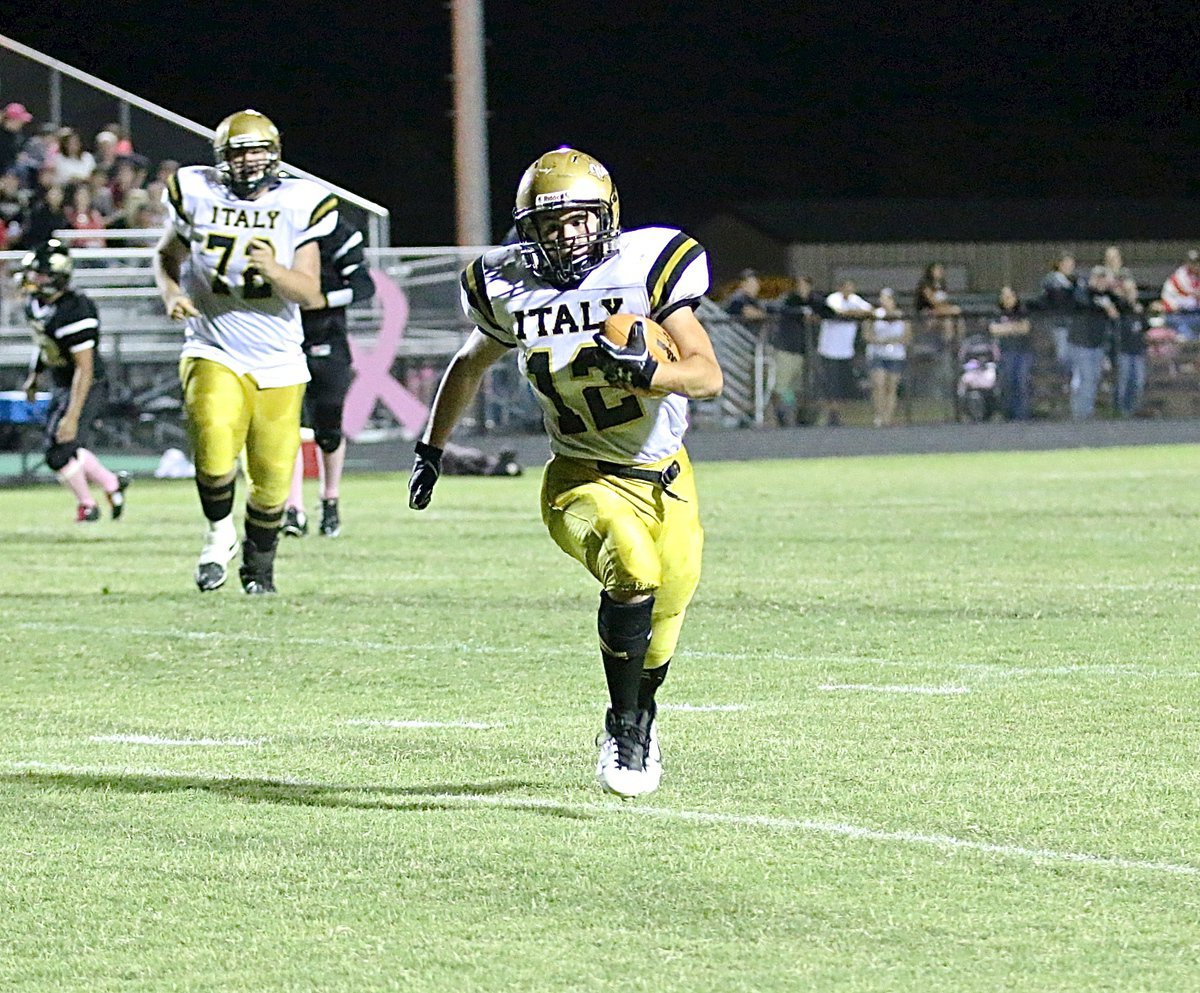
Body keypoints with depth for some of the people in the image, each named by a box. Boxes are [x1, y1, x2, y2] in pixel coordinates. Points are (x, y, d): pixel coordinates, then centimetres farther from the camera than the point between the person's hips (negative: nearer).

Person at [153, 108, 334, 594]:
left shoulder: (296, 205, -2)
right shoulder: (198, 196, 0)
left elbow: (310, 293, -6)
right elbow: (167, 255, 18)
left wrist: (273, 270, -26)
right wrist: (171, 292, -3)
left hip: (278, 361, 1)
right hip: (214, 352, -1)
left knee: (273, 477, 3)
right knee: (214, 451, -25)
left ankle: (259, 563, 29)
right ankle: (220, 533, 3)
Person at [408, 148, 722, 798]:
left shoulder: (646, 267, -15)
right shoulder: (508, 288, -7)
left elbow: (708, 375, -19)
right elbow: (470, 365, 15)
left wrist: (646, 372, -38)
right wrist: (431, 448, 18)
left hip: (664, 474, 1)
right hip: (583, 479, -1)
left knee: (663, 617, 15)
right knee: (634, 574, -30)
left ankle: (641, 711, 48)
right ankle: (622, 724, -13)